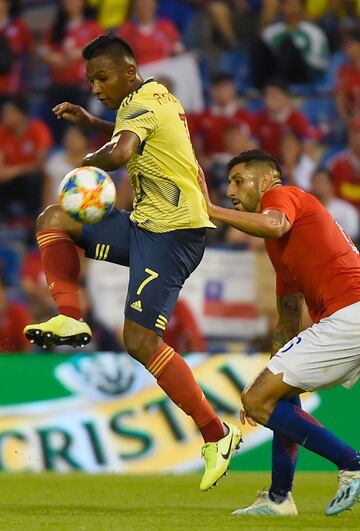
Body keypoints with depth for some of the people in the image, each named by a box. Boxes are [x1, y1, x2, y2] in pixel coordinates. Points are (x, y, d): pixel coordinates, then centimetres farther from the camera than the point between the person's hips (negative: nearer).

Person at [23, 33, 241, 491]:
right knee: (52, 221, 11)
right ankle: (70, 318, -1)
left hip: (171, 231, -10)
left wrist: (90, 161, -13)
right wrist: (90, 122, 26)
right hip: (148, 223, 10)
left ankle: (216, 435, -11)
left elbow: (118, 154, -35)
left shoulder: (139, 105, -14)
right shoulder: (157, 96, 15)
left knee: (140, 341, -15)